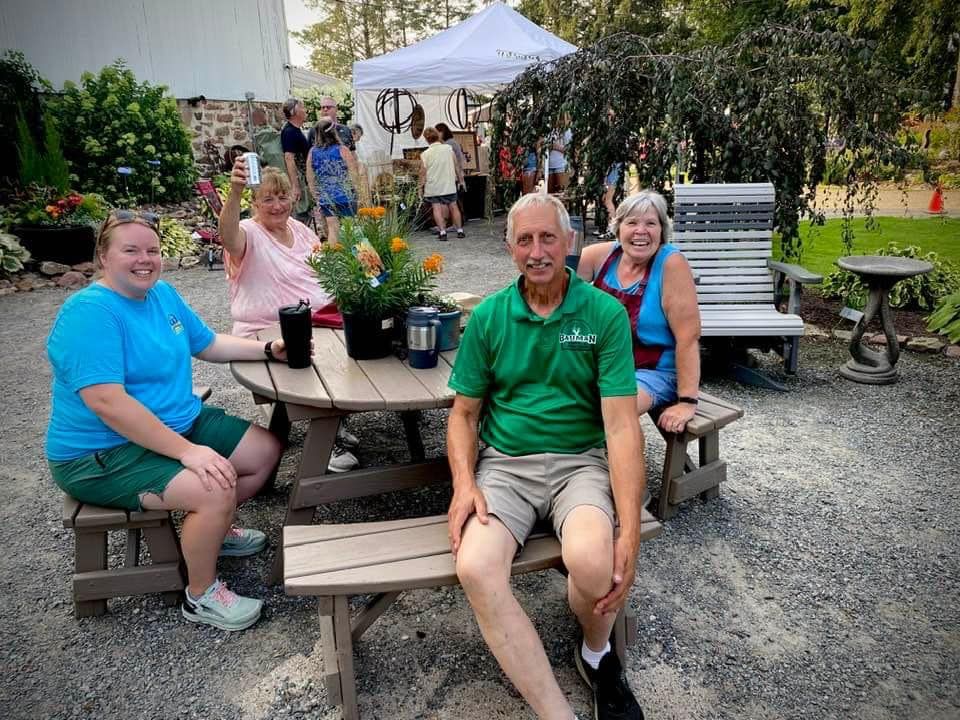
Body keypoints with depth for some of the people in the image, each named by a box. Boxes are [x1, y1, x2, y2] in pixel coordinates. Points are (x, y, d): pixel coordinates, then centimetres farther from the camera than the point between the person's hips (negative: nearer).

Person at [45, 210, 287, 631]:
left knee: (267, 451, 6)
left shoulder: (161, 294, 5)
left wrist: (269, 350, -1)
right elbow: (106, 402, -31)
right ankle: (201, 595, -2)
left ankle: (212, 529, 27)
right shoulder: (89, 312, -22)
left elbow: (208, 344, 15)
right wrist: (187, 451, -33)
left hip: (178, 423, 9)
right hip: (102, 454, -9)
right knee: (217, 489, -29)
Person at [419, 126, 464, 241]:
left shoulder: (425, 154, -9)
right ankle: (459, 230, 15)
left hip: (433, 186, -2)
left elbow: (423, 172, -6)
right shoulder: (448, 148, -3)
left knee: (437, 208, 2)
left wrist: (421, 187, 5)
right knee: (453, 206, 11)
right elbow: (456, 166, 4)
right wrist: (460, 178, 17)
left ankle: (442, 231, -7)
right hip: (449, 185, 2)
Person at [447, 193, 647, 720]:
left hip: (580, 461, -1)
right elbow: (464, 413, 8)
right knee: (475, 568, -28)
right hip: (504, 463, 2)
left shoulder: (605, 314, -4)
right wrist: (464, 484, -12)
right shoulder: (487, 317, 3)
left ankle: (597, 656, 6)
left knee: (592, 559, -32)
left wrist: (630, 532, -19)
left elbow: (621, 425, -10)